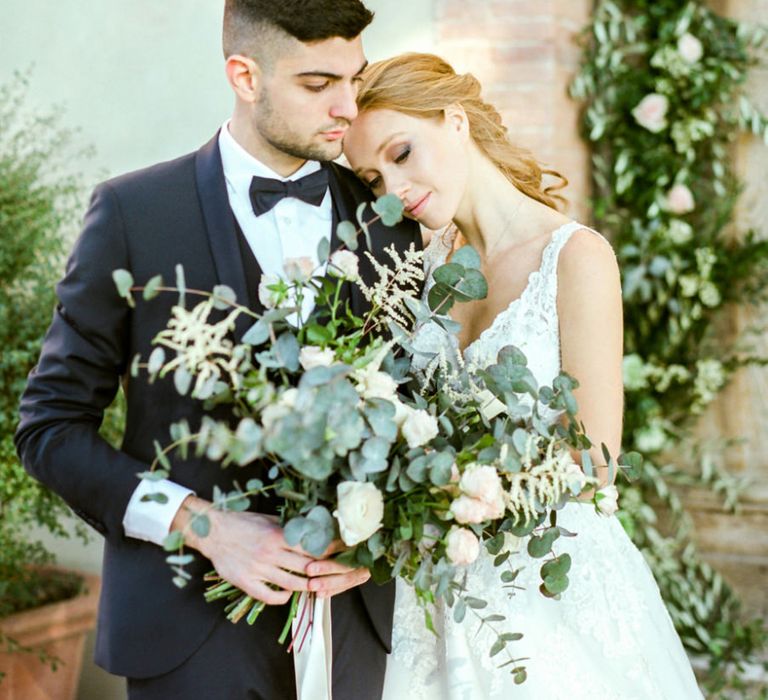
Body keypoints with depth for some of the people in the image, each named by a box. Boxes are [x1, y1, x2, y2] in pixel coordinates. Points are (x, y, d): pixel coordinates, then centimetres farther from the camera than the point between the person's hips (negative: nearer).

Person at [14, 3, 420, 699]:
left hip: (349, 611, 3)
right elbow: (50, 425, -5)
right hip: (194, 623, -3)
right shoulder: (135, 212, -7)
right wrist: (202, 525, -16)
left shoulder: (389, 220, 3)